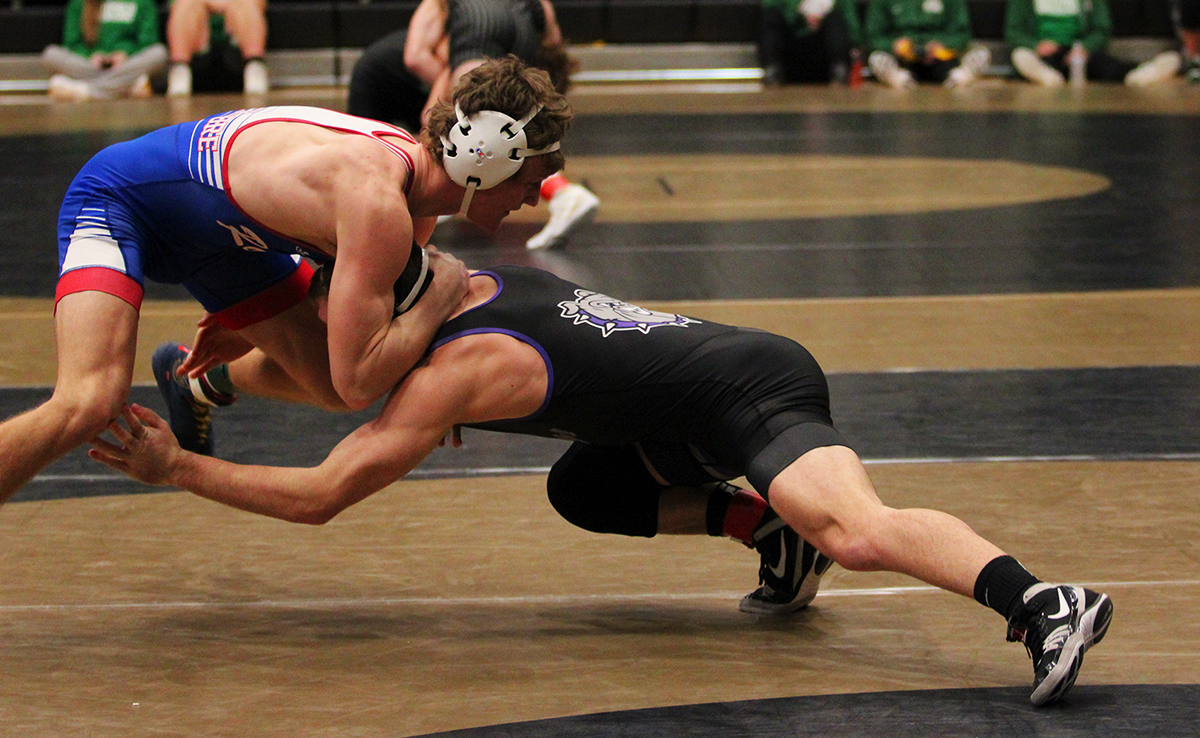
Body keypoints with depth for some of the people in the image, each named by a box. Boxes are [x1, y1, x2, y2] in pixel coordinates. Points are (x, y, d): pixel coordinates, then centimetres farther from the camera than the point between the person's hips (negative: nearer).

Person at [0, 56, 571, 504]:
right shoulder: (380, 203, -36)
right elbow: (359, 379, -38)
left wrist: (243, 333, 17)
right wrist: (445, 288, -27)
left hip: (223, 234, 9)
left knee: (329, 386, 11)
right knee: (87, 407, -30)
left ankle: (194, 382, 41)